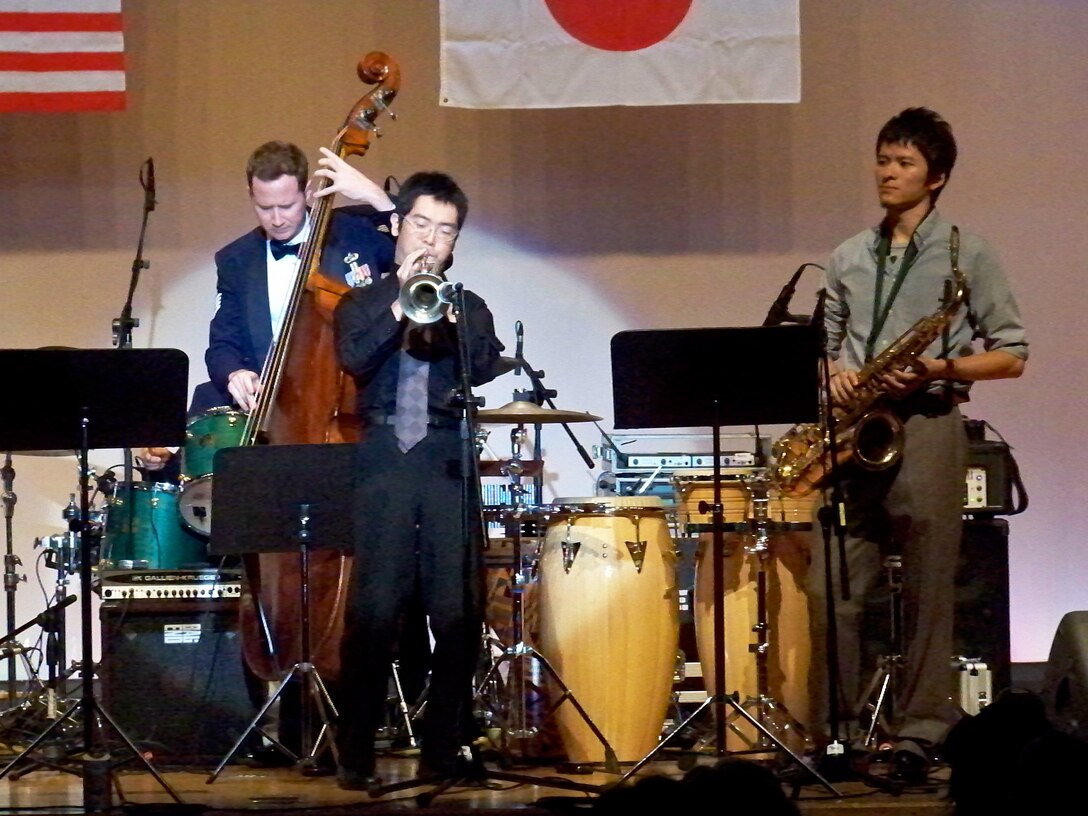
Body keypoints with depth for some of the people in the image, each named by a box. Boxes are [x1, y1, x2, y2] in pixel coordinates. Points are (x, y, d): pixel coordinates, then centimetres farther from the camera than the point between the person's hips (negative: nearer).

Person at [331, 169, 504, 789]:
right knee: (374, 610, -8)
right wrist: (400, 305, -11)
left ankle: (444, 750, 4)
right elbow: (354, 358, -5)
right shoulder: (364, 303, 15)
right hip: (384, 461, -1)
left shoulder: (468, 308, 18)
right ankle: (357, 754, -3)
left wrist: (450, 315, -13)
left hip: (448, 463, 2)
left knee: (458, 611, -4)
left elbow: (485, 366, -1)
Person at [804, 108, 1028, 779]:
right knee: (832, 590, -1)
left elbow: (1012, 355, 1)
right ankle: (833, 730, 5)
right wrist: (834, 372, 0)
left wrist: (942, 370, -13)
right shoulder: (849, 259, 17)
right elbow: (823, 342, 23)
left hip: (928, 428, -4)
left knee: (927, 591, -4)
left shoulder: (967, 253, 3)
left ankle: (920, 735, -1)